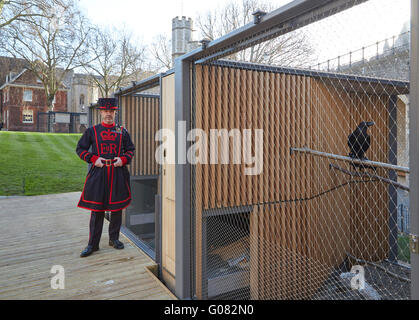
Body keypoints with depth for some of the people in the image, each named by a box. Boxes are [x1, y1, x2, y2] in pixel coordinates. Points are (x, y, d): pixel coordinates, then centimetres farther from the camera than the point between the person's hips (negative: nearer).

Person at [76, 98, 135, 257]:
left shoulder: (122, 131, 8)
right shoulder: (92, 131, 6)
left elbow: (131, 149, 12)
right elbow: (80, 148, 8)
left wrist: (123, 159, -7)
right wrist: (93, 159, -7)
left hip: (118, 173, 1)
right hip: (98, 173, -1)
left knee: (117, 207, 8)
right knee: (96, 208, 2)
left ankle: (114, 238, 24)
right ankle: (93, 244, 13)